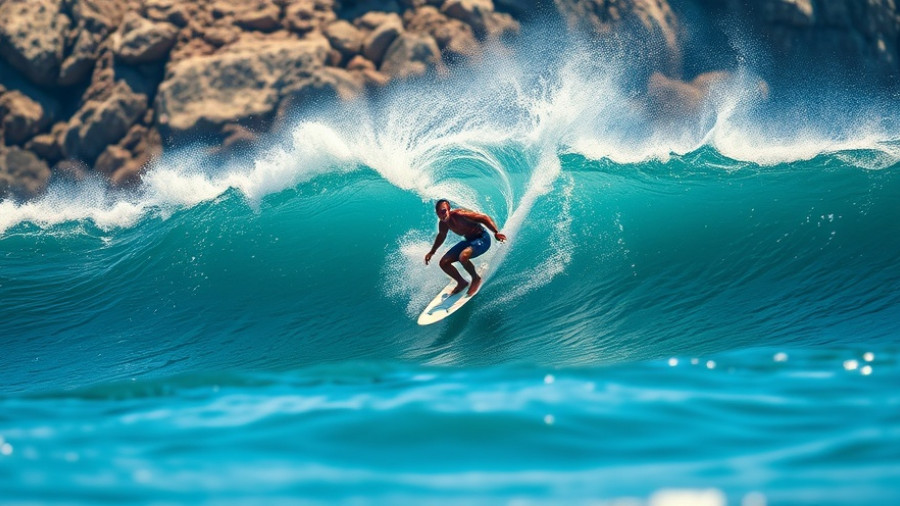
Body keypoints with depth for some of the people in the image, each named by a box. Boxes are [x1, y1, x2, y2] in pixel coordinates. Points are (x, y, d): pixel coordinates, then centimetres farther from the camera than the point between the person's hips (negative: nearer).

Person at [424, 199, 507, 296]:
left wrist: (496, 232, -40)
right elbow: (441, 236, 19)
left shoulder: (459, 215, -28)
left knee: (463, 256, -35)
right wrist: (432, 252, 26)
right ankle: (462, 282, 22)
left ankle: (476, 279, -8)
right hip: (469, 240, 8)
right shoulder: (443, 224, -5)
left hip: (482, 239, -8)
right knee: (444, 263, 2)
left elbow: (484, 218, -29)